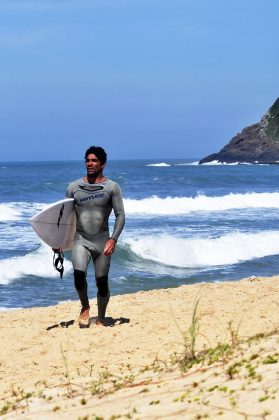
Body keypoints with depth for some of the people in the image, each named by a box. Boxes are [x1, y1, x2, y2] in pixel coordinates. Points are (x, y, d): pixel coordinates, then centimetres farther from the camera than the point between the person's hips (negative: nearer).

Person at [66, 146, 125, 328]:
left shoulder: (112, 187, -1)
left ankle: (101, 319, 21)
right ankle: (85, 306, 3)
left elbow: (120, 215, -3)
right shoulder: (74, 187, 5)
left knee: (102, 282, 1)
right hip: (81, 239, 1)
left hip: (102, 241, -1)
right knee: (79, 273, -23)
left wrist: (113, 239, -16)